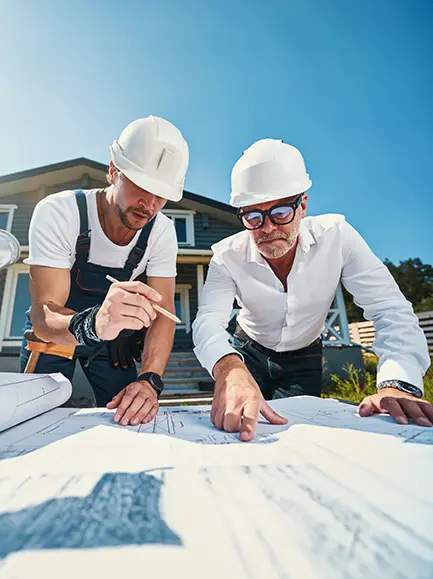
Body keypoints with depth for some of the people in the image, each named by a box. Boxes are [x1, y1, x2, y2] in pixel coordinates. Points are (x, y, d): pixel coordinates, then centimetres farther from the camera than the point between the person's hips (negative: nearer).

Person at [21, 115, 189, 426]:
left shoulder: (162, 231, -18)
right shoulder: (57, 212, -27)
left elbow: (163, 314, -21)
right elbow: (44, 315, -32)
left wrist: (150, 380, -38)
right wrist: (93, 323, -56)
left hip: (114, 338, 2)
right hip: (52, 333, -2)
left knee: (128, 418, 4)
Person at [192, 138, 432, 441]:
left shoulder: (336, 237, -23)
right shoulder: (228, 256, -22)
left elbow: (391, 310, -26)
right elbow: (208, 321, -36)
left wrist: (398, 384, -44)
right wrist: (229, 368, -60)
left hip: (304, 360, 1)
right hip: (249, 354, 0)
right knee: (241, 424, -2)